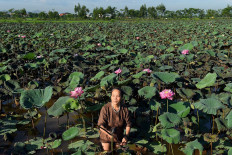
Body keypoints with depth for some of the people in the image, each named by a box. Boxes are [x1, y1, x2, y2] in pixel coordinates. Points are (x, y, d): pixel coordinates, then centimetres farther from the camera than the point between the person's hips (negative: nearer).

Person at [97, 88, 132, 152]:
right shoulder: (105, 108, -25)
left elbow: (128, 124, -7)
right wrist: (109, 134, -40)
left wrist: (126, 136, -21)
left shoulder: (125, 109, -16)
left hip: (118, 136, 3)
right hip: (106, 135, -3)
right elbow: (101, 125, -26)